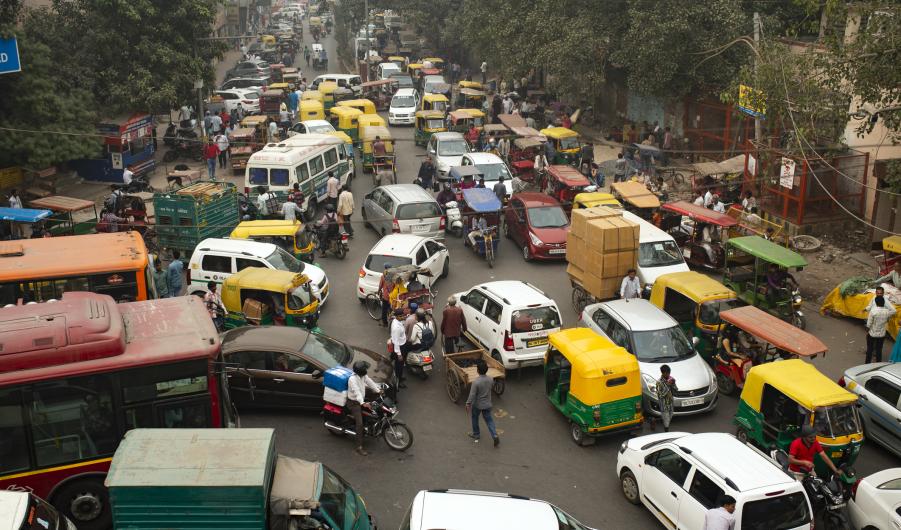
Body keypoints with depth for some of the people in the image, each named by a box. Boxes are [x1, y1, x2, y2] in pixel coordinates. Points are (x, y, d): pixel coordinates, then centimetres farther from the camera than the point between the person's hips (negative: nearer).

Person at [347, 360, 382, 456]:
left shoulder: (364, 376, -3)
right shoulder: (353, 379, -29)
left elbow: (369, 382, 11)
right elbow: (356, 391, -39)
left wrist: (378, 390, 9)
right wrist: (362, 403, -49)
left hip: (361, 400, 9)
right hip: (353, 403, -9)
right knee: (359, 424, -15)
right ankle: (359, 447, -15)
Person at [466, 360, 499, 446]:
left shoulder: (476, 382, -27)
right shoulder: (490, 379, -11)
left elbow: (472, 395, -24)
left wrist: (468, 404, -13)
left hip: (477, 405, -4)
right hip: (487, 404, 4)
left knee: (475, 418, 22)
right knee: (489, 420, 13)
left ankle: (476, 434, 36)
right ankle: (495, 436, -1)